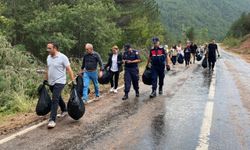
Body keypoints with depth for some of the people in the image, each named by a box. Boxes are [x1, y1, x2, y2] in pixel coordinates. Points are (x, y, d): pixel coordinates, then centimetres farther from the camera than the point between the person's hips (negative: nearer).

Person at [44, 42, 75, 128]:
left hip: (59, 82, -7)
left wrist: (73, 81, -18)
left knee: (55, 100, -14)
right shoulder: (48, 57, 8)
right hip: (51, 82, 7)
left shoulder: (62, 57, -14)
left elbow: (69, 70, -14)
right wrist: (45, 80, 19)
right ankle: (64, 110, 43)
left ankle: (52, 120, -11)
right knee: (58, 98, 21)